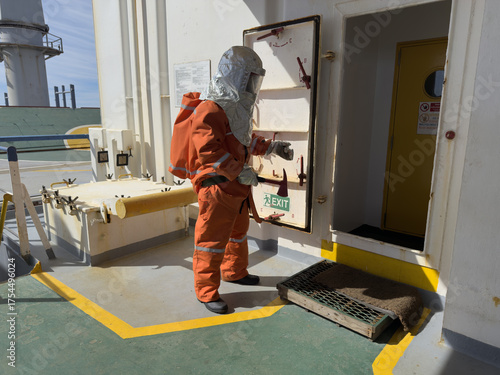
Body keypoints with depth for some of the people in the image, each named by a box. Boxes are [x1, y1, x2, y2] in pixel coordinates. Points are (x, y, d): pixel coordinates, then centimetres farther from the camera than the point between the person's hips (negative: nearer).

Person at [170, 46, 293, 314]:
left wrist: (272, 147, 21)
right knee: (211, 240, 0)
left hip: (237, 186, 10)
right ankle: (206, 291, 15)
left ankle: (234, 271, 44)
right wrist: (239, 171, -25)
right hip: (217, 186, -10)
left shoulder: (237, 108, 16)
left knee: (238, 232, 23)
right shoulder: (209, 109, -18)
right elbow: (208, 149, -26)